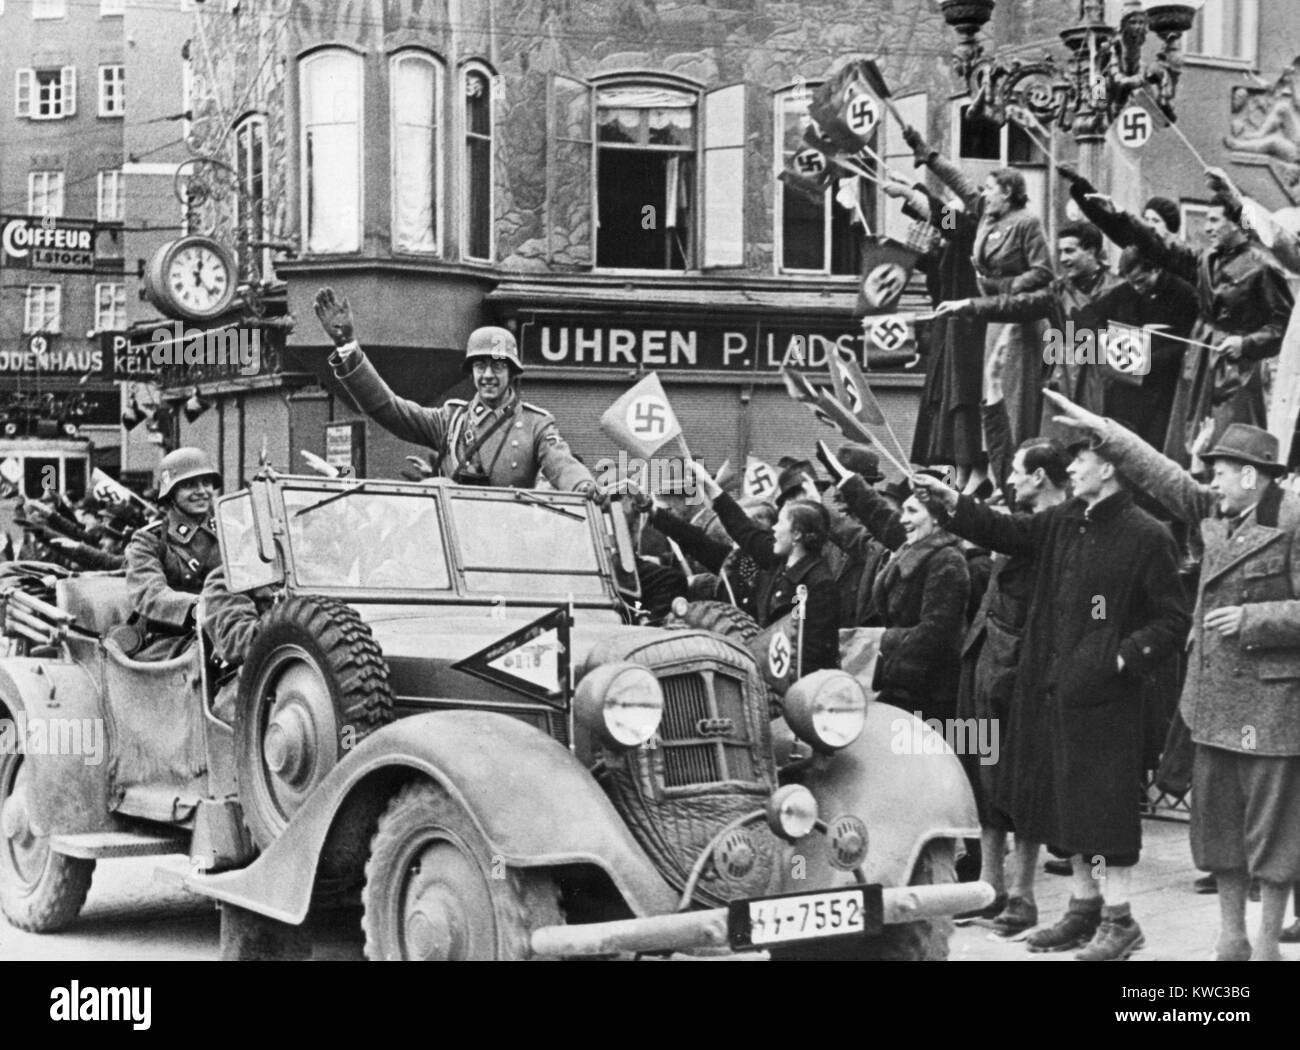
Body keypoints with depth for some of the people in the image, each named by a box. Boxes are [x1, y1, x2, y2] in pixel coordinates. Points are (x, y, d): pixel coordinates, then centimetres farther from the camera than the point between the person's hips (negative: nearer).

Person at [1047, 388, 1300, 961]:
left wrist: (1251, 618, -18)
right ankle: (1231, 938, 23)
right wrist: (1100, 428, 15)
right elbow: (1163, 475, 16)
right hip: (1215, 699, 8)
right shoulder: (1216, 513, 9)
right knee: (1216, 820, 13)